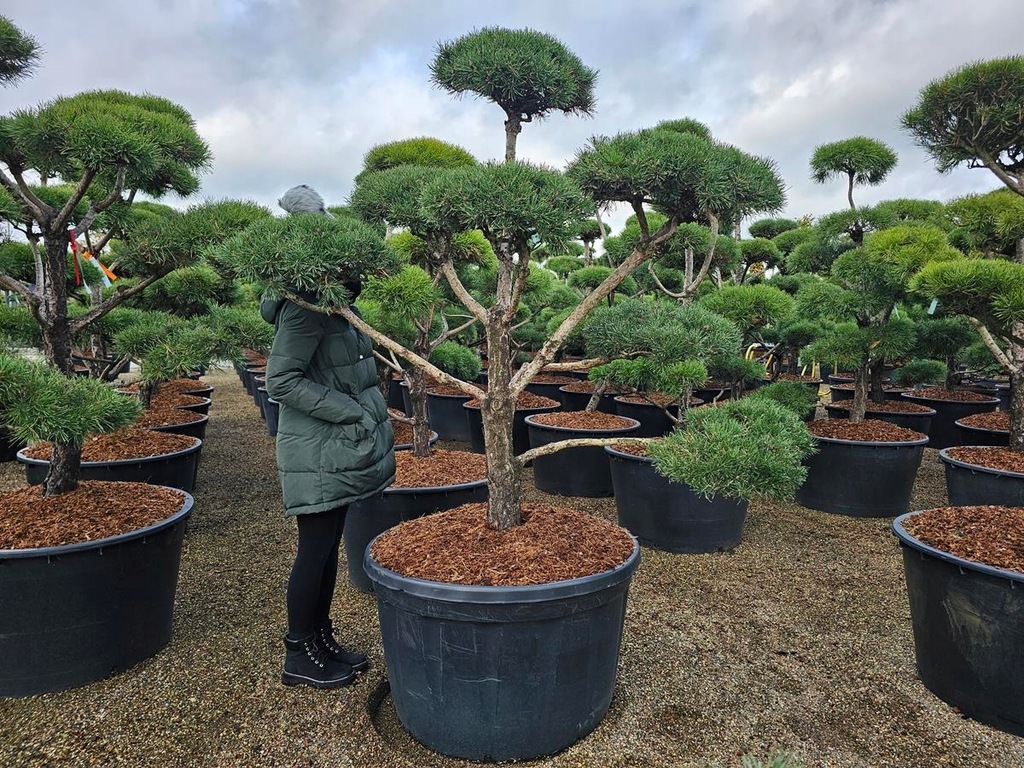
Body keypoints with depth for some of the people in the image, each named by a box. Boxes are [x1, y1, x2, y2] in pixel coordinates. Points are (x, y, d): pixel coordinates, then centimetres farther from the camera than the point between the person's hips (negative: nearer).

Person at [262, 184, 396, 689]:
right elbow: (281, 381, -21)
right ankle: (299, 658, 19)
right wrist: (351, 412, -21)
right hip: (318, 451, -9)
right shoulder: (307, 307, -18)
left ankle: (322, 642, 31)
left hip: (338, 449, 9)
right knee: (316, 550, 2)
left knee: (327, 547, 16)